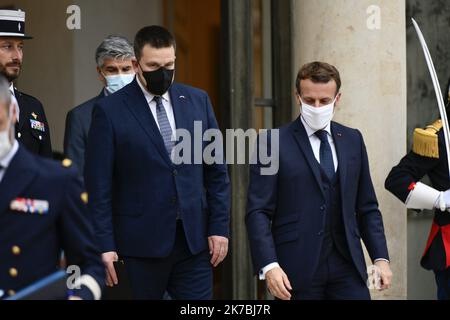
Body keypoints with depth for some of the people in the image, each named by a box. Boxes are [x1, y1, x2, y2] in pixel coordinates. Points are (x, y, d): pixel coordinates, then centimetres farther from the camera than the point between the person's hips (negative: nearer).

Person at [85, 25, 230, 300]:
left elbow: (217, 171, 10)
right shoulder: (110, 110, -4)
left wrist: (220, 227, 4)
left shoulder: (198, 101, 8)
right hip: (142, 242, -3)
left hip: (194, 238, 3)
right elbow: (99, 185, -5)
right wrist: (104, 246, -9)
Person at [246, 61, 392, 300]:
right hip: (298, 269, -4)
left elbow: (367, 208, 16)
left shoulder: (352, 140, 13)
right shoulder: (274, 143, -2)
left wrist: (380, 257, 6)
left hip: (347, 265, 4)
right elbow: (258, 211, -7)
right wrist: (268, 266, -18)